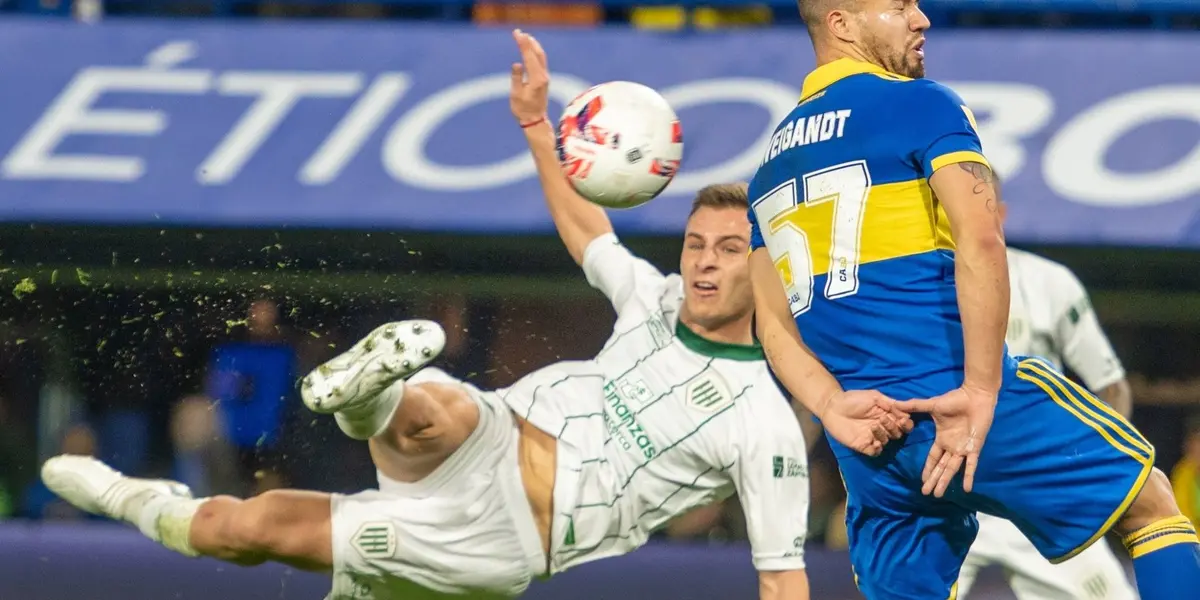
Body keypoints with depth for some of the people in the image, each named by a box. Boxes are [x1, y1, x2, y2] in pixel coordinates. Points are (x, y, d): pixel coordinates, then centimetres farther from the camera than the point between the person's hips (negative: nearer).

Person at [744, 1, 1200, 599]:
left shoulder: (770, 165, 19)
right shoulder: (919, 103, -2)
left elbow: (774, 326, 12)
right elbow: (979, 239, -18)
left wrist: (837, 413, -1)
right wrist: (979, 392, -19)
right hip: (959, 400, -6)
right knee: (1152, 502, 9)